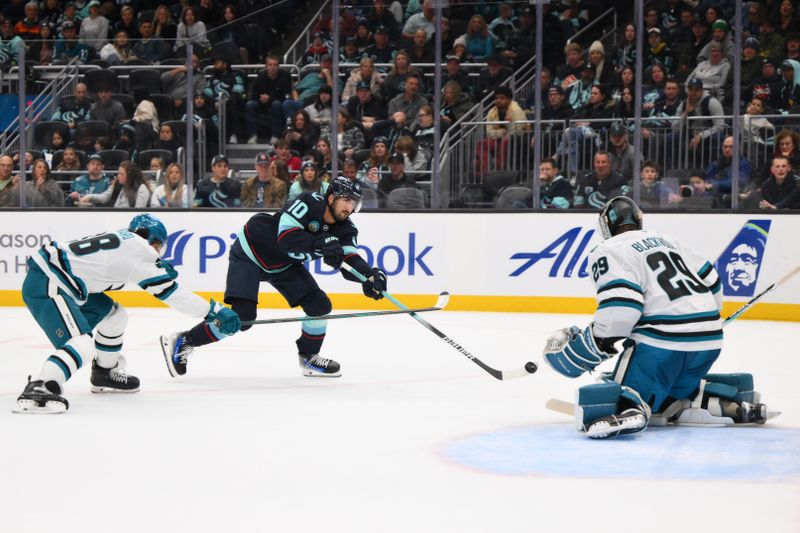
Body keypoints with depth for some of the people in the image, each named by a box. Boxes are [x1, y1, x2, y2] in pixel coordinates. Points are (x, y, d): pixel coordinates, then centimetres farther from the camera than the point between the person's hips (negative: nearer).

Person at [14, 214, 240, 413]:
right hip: (45, 286, -10)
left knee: (113, 315, 21)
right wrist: (214, 312, -5)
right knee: (83, 343, -25)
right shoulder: (137, 246, -9)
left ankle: (105, 373, 35)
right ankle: (38, 390, -39)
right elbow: (169, 290, -9)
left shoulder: (120, 239, 15)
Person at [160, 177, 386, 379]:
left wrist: (370, 275, -40)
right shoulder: (309, 203, -27)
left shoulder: (344, 229, -8)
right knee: (242, 317, -19)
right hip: (250, 252, -7)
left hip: (282, 264, 7)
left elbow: (350, 261, -20)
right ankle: (183, 342, -7)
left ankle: (309, 357, 18)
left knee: (319, 305, -2)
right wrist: (318, 244, -48)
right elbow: (285, 237, -36)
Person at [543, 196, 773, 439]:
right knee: (667, 393, 26)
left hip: (663, 341, -7)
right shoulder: (664, 240, 23)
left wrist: (589, 347, -6)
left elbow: (620, 306, -15)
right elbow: (711, 282, 25)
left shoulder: (608, 252, 1)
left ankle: (626, 410, -42)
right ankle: (731, 404, 7)